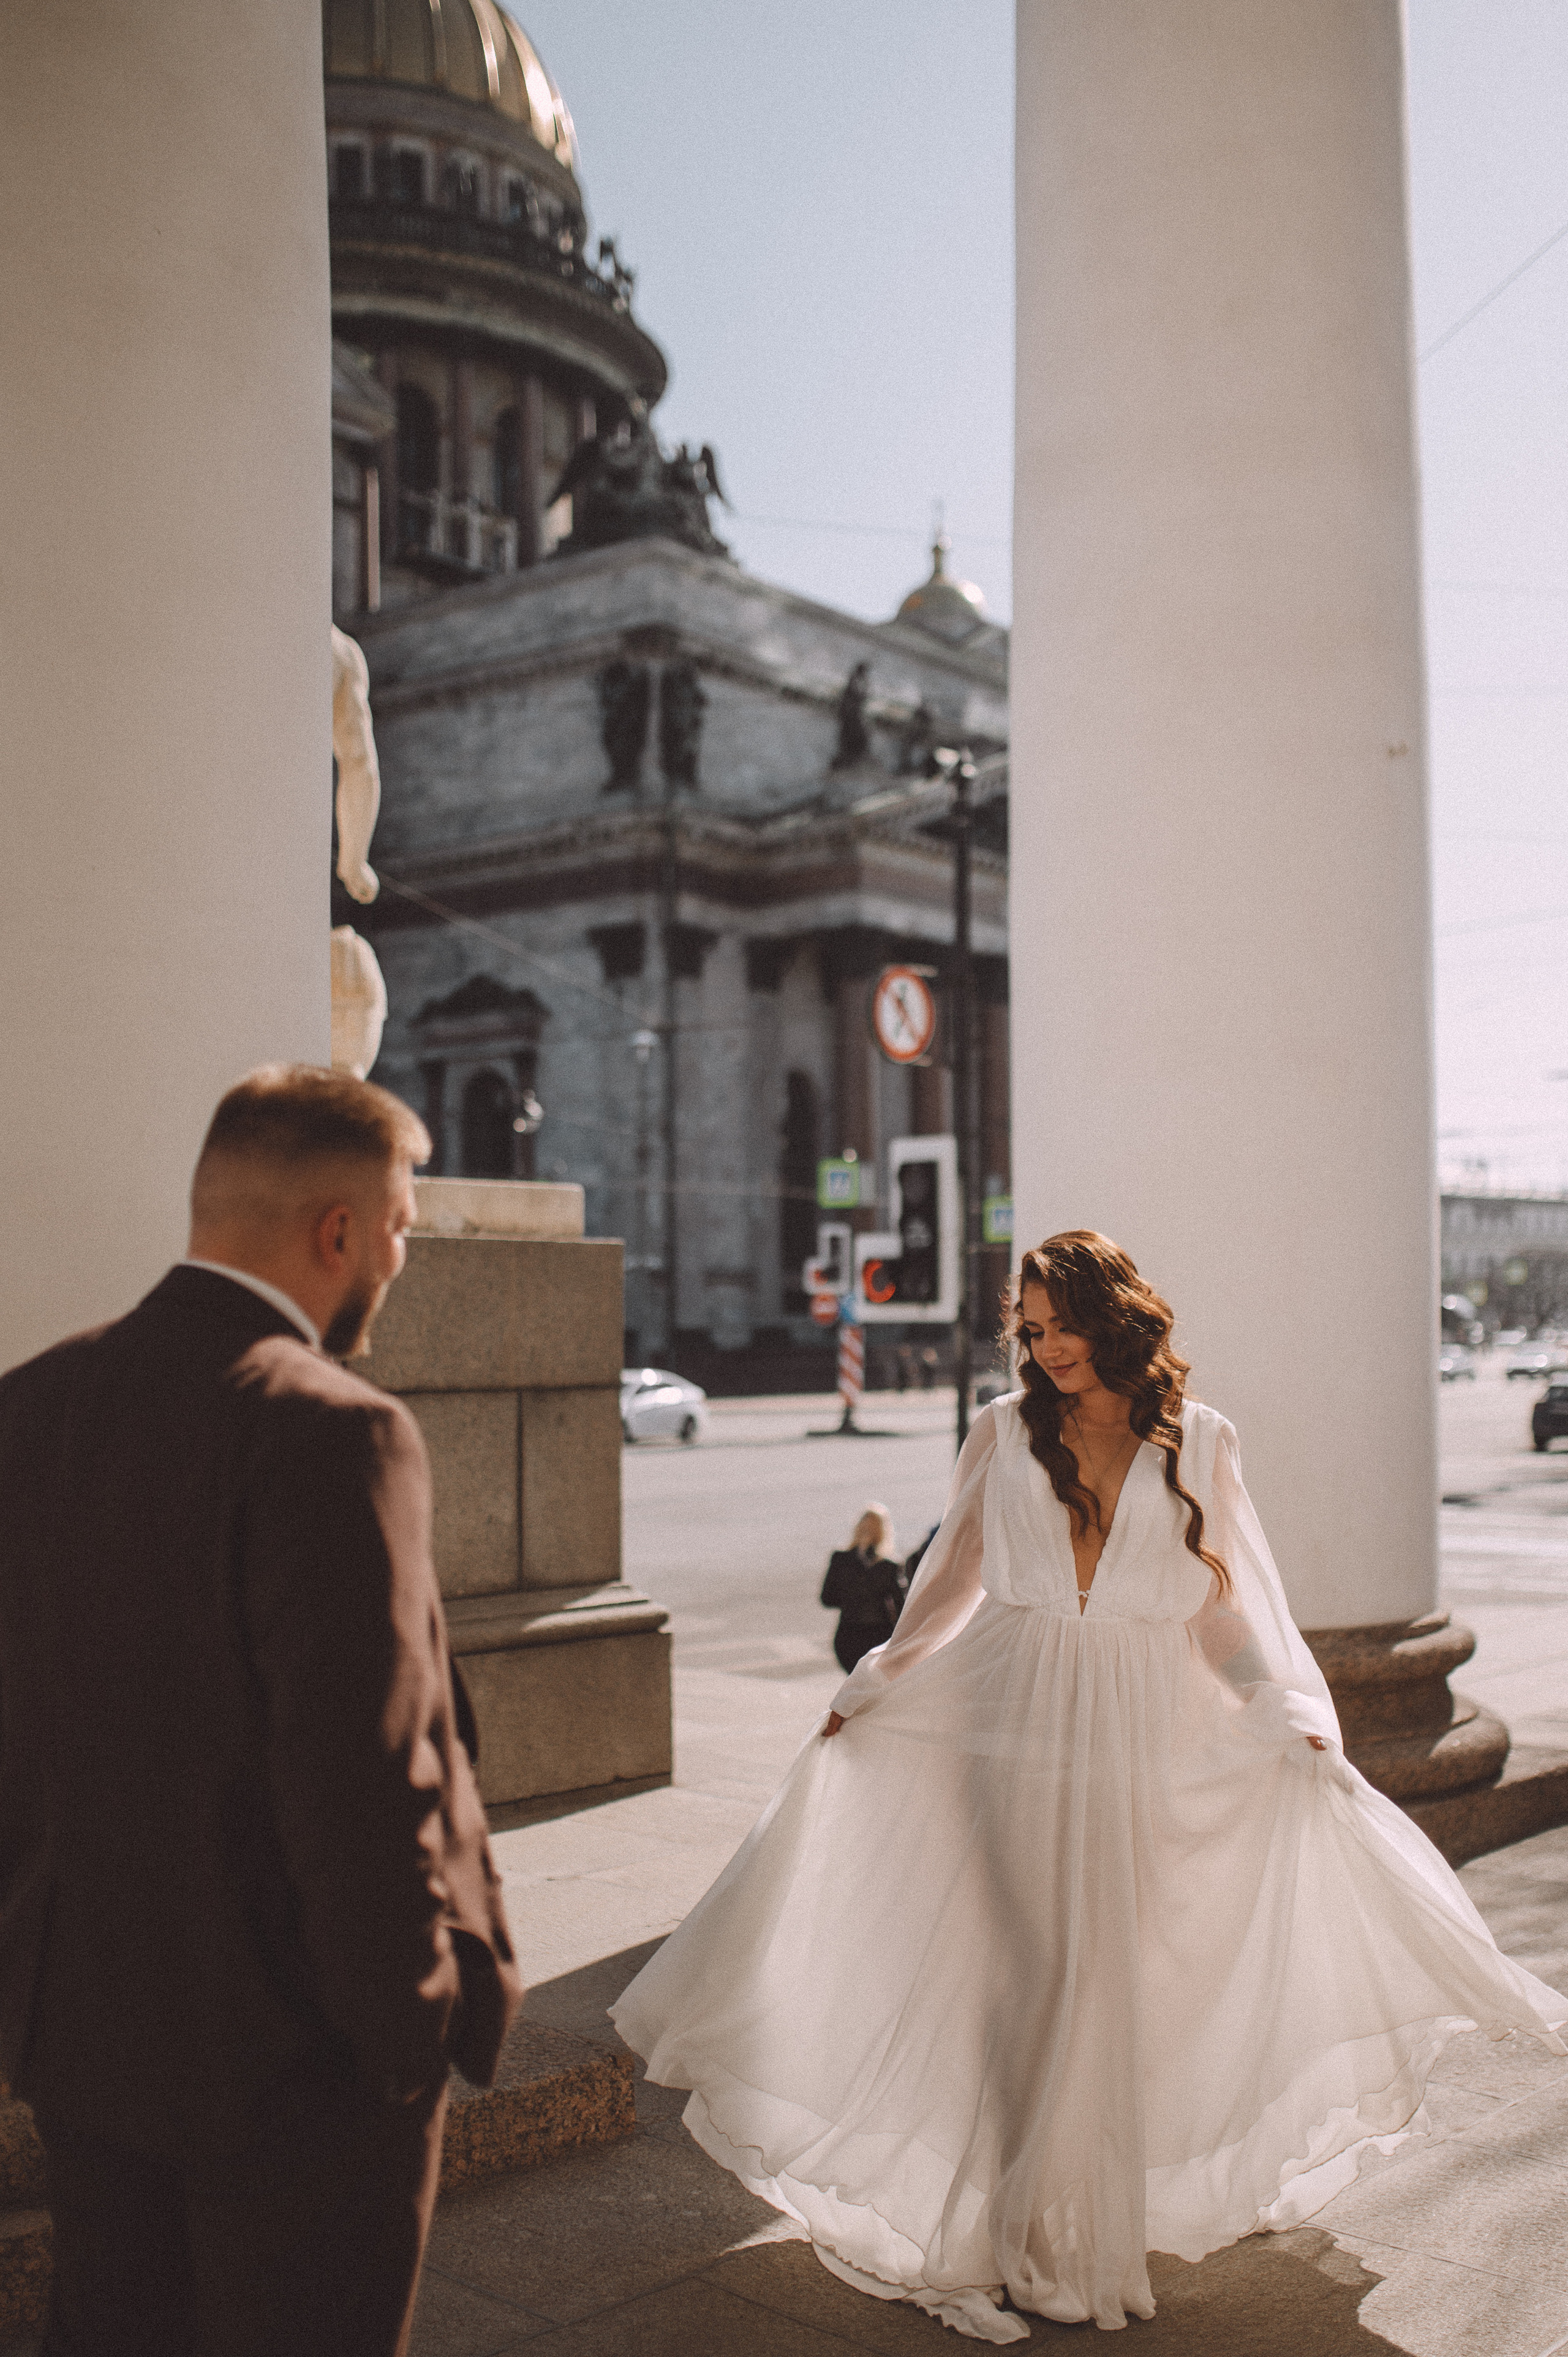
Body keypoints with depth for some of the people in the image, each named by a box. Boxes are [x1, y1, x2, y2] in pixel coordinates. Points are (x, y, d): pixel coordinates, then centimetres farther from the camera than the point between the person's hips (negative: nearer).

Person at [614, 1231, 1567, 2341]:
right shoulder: (1005, 1432, 4)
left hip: (1148, 1731, 0)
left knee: (1122, 1974, 4)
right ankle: (1039, 2231, 14)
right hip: (1018, 1720, 0)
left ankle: (1108, 2220, 20)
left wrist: (1288, 1712, -1)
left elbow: (1226, 1602, 8)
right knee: (1030, 1967, 1)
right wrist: (873, 1689, 11)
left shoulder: (1199, 1441, 4)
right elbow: (954, 1576, 12)